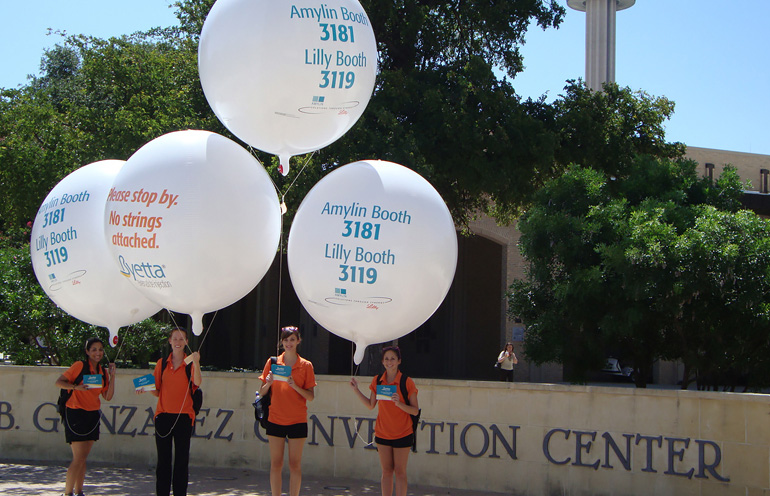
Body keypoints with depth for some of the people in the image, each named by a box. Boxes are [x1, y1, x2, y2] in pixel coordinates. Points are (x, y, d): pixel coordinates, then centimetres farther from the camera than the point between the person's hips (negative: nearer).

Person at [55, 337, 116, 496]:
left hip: (92, 416, 6)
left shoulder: (102, 372, 11)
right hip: (76, 414, -6)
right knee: (79, 458, -10)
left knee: (83, 458, 9)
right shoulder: (80, 366, -7)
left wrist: (112, 376, 0)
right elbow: (59, 382, -8)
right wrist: (76, 387, -23)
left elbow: (108, 396, 7)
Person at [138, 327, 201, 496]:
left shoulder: (190, 363, 2)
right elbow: (157, 391, 13)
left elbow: (197, 383, -17)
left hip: (183, 416, -2)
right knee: (163, 459, 4)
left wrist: (196, 363, -31)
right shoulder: (162, 364, 11)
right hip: (164, 415, 2)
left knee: (182, 459, 0)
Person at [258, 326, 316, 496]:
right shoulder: (272, 362, 6)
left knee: (295, 464, 0)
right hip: (275, 420, 1)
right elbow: (262, 393, 8)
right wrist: (269, 383, -13)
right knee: (276, 464, 2)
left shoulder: (306, 365, 1)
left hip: (297, 421, -1)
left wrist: (295, 386, -18)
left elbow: (311, 396, -2)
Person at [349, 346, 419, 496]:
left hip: (402, 434, -3)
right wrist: (356, 390, 4)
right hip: (382, 433, 3)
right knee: (386, 471, 8)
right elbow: (371, 405, 11)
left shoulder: (407, 382, -10)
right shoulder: (377, 381, 2)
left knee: (399, 472, 0)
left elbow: (415, 410, -9)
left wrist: (399, 404, -25)